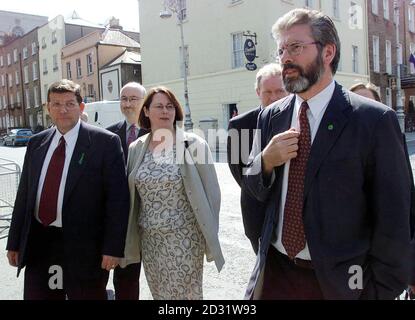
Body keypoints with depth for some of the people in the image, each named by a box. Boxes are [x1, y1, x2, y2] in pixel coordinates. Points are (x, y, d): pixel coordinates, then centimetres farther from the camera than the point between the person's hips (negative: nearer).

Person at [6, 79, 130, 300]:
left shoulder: (105, 142, -9)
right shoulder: (36, 143, 8)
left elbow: (118, 197, -11)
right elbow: (24, 193, 12)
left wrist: (113, 247, -16)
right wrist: (15, 243, 12)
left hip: (84, 248, -4)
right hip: (38, 245, 5)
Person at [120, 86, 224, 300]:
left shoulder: (194, 144, -9)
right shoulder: (136, 148, 3)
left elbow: (211, 193, -6)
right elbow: (131, 195, 9)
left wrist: (210, 238, -5)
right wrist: (129, 238, 9)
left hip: (184, 239, -4)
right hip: (149, 240, 4)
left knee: (186, 294, 7)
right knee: (158, 294, 18)